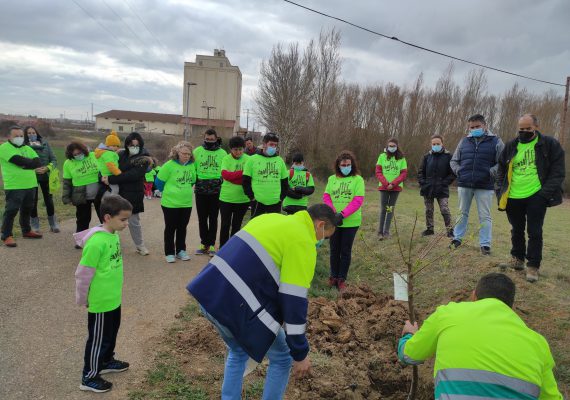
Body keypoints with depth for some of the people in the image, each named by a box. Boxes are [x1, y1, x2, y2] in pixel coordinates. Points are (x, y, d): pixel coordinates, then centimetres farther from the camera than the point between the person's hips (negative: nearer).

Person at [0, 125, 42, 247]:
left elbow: (38, 163, -1)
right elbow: (18, 160, -21)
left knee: (27, 209, 17)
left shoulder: (27, 148, 14)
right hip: (14, 187, -7)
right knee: (11, 211, -4)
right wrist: (30, 162, -6)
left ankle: (26, 231, 31)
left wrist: (24, 163, -15)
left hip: (30, 185, 7)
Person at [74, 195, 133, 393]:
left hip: (113, 298, 8)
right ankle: (89, 377, 26)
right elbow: (83, 274, -20)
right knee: (98, 339, 8)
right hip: (100, 301, -8)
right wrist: (82, 299, -8)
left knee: (111, 333, 25)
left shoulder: (114, 235, -1)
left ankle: (107, 361, 46)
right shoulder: (96, 242, -28)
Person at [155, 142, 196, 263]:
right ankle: (169, 253, 18)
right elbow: (159, 182, -6)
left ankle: (181, 250, 28)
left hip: (186, 203, 4)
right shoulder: (169, 165, -15)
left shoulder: (192, 165, -2)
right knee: (170, 228, 7)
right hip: (170, 203, -4)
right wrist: (169, 193, 6)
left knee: (182, 227, 15)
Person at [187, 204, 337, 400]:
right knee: (282, 359, 15)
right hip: (237, 305, -8)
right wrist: (300, 353, -5)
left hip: (209, 292, 9)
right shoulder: (303, 243, -9)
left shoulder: (271, 218, 16)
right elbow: (294, 301, -13)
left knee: (238, 353, 31)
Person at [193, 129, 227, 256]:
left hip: (216, 191, -1)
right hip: (200, 191, 1)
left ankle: (211, 244, 14)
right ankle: (204, 243, 19)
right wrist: (194, 182, -2)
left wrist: (223, 185, -1)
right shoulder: (197, 151, 3)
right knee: (202, 218, 8)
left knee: (213, 218, 6)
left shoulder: (222, 153, 2)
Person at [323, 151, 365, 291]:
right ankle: (333, 276, 26)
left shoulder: (358, 179, -4)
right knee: (334, 250, 12)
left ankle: (342, 279, 16)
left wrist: (342, 214, -19)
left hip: (350, 222, -3)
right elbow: (326, 197, 3)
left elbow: (358, 200, -11)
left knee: (346, 251, 6)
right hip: (334, 221, 3)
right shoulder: (332, 179, 6)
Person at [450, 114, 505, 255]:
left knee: (485, 216, 3)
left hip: (485, 186, -3)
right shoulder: (464, 142, 10)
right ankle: (457, 238, 23)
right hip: (464, 184, 3)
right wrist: (458, 171, 0)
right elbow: (454, 161, 17)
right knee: (462, 213, 13)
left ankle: (485, 244, 10)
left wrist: (491, 172, -15)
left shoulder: (496, 141, 1)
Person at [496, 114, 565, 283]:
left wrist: (546, 192, -14)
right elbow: (501, 171, 15)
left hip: (536, 197, -4)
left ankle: (533, 266, 9)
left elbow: (558, 171, -4)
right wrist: (501, 191, 4)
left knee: (534, 232, 0)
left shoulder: (550, 144, -2)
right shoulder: (511, 146, 8)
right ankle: (518, 259, 30)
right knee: (517, 230, 15)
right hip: (513, 198, 4)